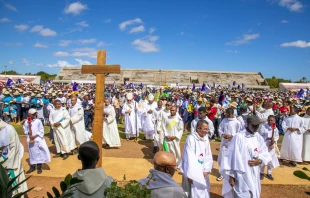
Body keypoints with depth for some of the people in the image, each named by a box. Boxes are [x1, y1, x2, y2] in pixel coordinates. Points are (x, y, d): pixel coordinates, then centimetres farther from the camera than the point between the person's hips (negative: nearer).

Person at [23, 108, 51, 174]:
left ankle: (39, 167, 15)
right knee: (32, 153, 11)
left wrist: (35, 136, -15)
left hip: (38, 140, -2)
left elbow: (41, 131, -7)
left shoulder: (38, 121, -8)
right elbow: (25, 131, 5)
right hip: (30, 140, 2)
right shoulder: (26, 122, -2)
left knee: (39, 153, 2)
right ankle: (32, 167, 24)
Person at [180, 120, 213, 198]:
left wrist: (206, 170, -2)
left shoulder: (206, 138, -1)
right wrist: (190, 174, -17)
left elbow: (208, 155, 4)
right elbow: (189, 157, -19)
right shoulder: (191, 138, -21)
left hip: (202, 171, 7)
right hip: (193, 172, -6)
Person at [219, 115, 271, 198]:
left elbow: (265, 153, 11)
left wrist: (260, 160, -10)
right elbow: (232, 156, -16)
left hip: (254, 175, 7)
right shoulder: (239, 137, -18)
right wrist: (231, 175, -13)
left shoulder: (258, 137, 1)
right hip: (241, 175, -6)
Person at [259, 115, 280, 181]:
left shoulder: (275, 128, 1)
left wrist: (273, 141, -13)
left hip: (272, 146, 4)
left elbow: (277, 136, 5)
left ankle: (269, 173, 28)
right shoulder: (263, 127, -11)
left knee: (271, 160, 10)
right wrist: (268, 138, -22)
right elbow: (260, 136, -11)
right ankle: (261, 173, 19)